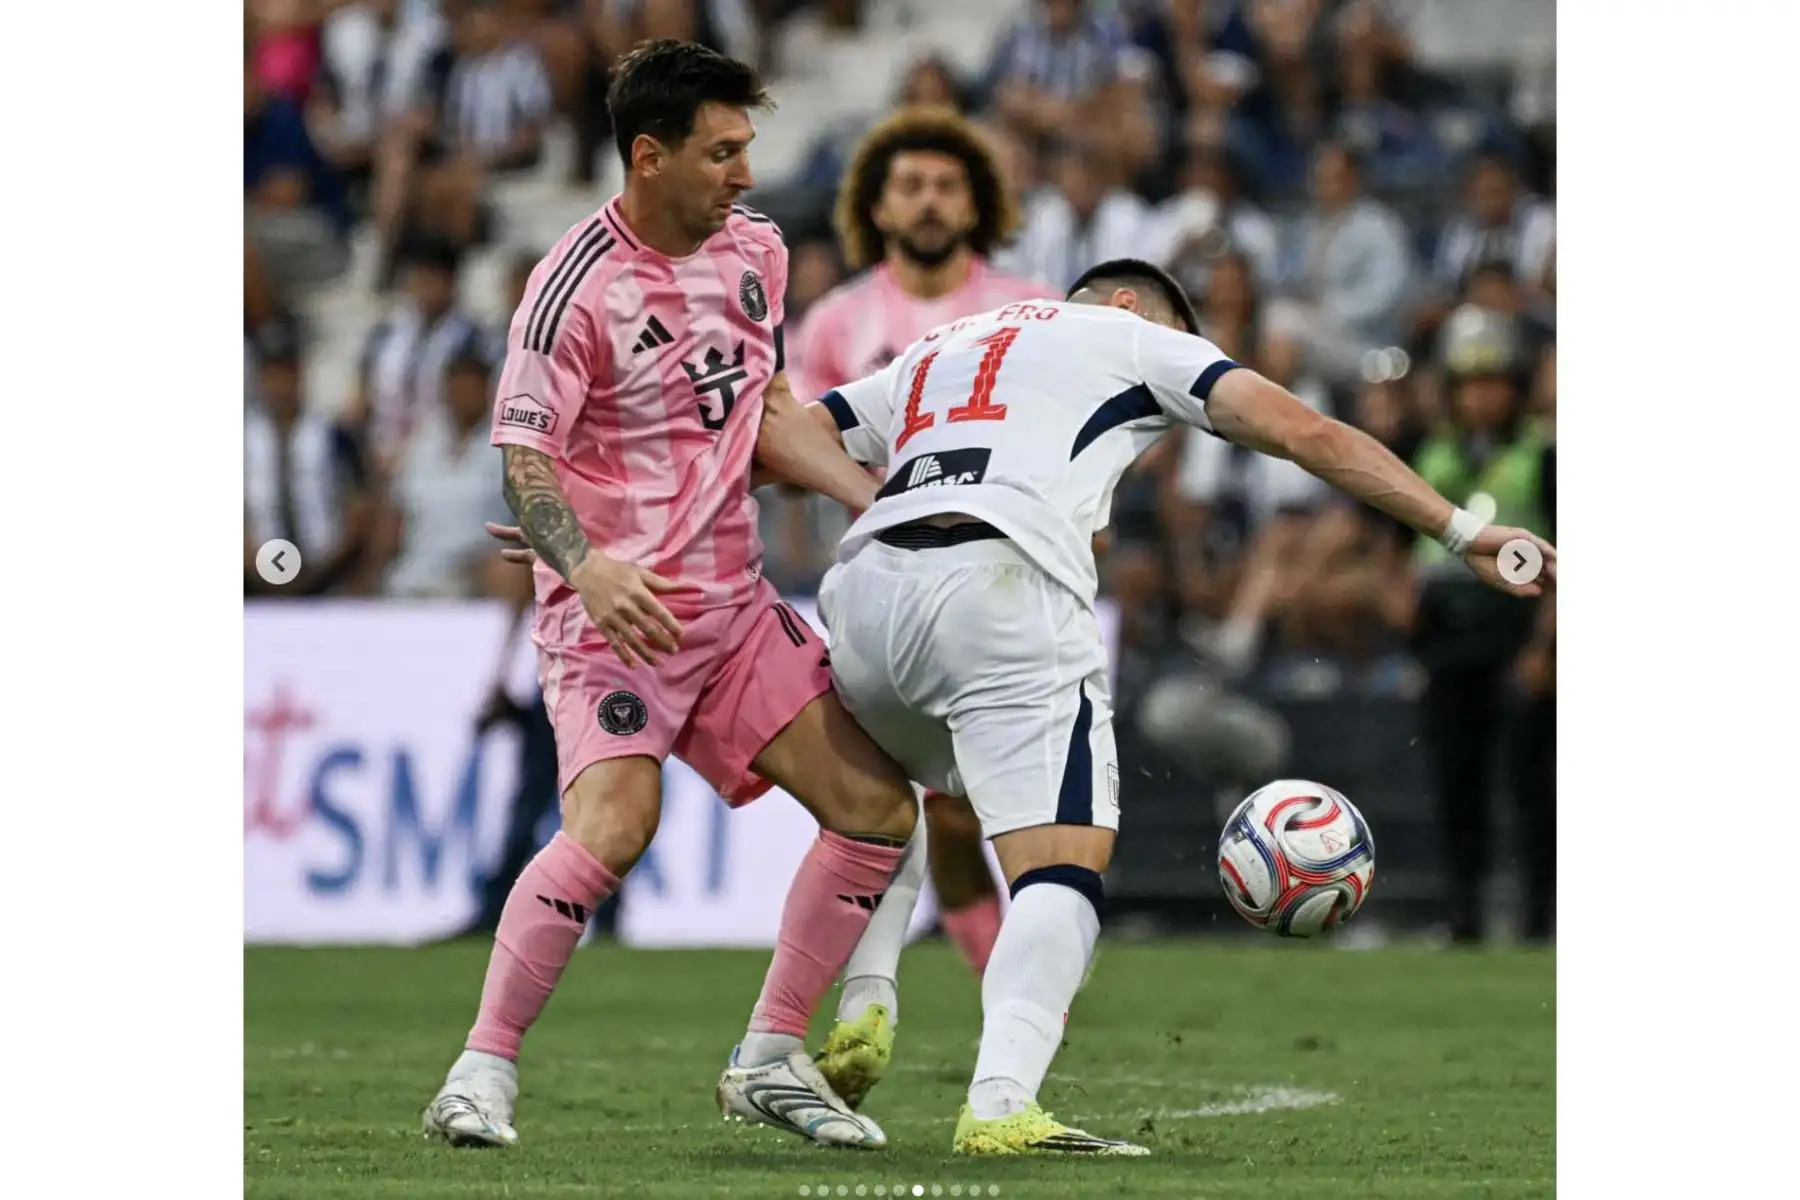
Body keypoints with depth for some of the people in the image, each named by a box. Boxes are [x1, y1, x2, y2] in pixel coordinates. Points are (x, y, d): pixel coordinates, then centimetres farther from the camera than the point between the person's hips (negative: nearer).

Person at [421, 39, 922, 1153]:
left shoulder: (757, 248, 7)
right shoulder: (577, 285, -15)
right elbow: (524, 458, -16)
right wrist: (586, 565, -33)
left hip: (735, 602, 7)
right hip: (615, 605, -7)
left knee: (880, 806, 1)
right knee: (613, 823, -27)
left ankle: (770, 1059, 13)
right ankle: (486, 1065, -14)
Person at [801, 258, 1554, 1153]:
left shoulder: (931, 352, 36)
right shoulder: (1132, 335, 23)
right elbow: (1305, 434, 14)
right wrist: (1461, 532, 13)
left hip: (862, 584, 6)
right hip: (1002, 584, -5)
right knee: (1063, 869, -11)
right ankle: (1000, 1103, -32)